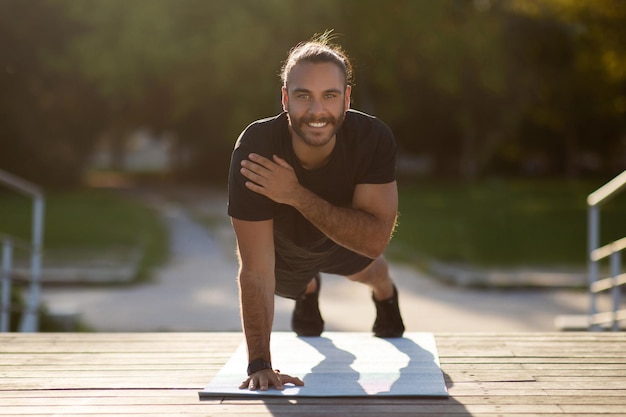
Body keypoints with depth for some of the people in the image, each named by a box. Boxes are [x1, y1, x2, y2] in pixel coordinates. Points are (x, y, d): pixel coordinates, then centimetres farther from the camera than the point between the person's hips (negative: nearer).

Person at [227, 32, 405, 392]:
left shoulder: (374, 139, -41)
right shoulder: (255, 148, -44)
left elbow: (376, 239, -44)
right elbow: (256, 270, -43)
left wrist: (297, 195, -53)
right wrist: (260, 364, -47)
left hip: (349, 238, 1)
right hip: (284, 246, -1)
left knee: (367, 271, 34)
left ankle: (386, 297, 70)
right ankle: (308, 292, 68)